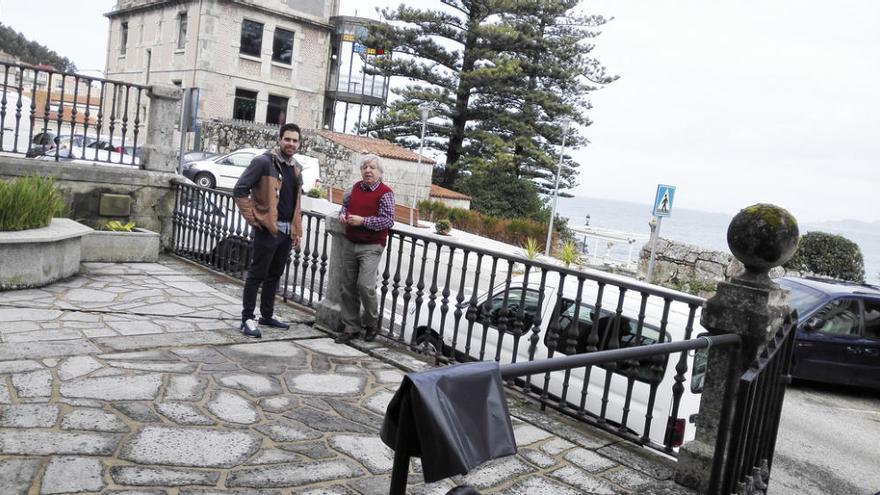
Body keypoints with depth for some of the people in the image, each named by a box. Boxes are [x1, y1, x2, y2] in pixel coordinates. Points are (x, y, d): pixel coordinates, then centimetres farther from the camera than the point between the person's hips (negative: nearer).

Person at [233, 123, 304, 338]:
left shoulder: (296, 169, 14)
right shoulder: (264, 161, -10)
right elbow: (240, 190, -13)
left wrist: (297, 230, 17)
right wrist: (253, 219, -13)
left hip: (287, 231, 7)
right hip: (267, 229, -7)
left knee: (275, 275, 15)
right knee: (257, 275, -1)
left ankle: (267, 315, 27)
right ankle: (247, 319, 7)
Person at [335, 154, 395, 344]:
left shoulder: (385, 193, -9)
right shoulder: (356, 187, 10)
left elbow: (388, 221, -15)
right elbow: (345, 203, 28)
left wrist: (362, 221, -19)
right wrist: (343, 214, 5)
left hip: (371, 247, -6)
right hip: (350, 243, 6)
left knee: (365, 285, -15)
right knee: (348, 287, 7)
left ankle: (371, 323, 9)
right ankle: (351, 327, 19)